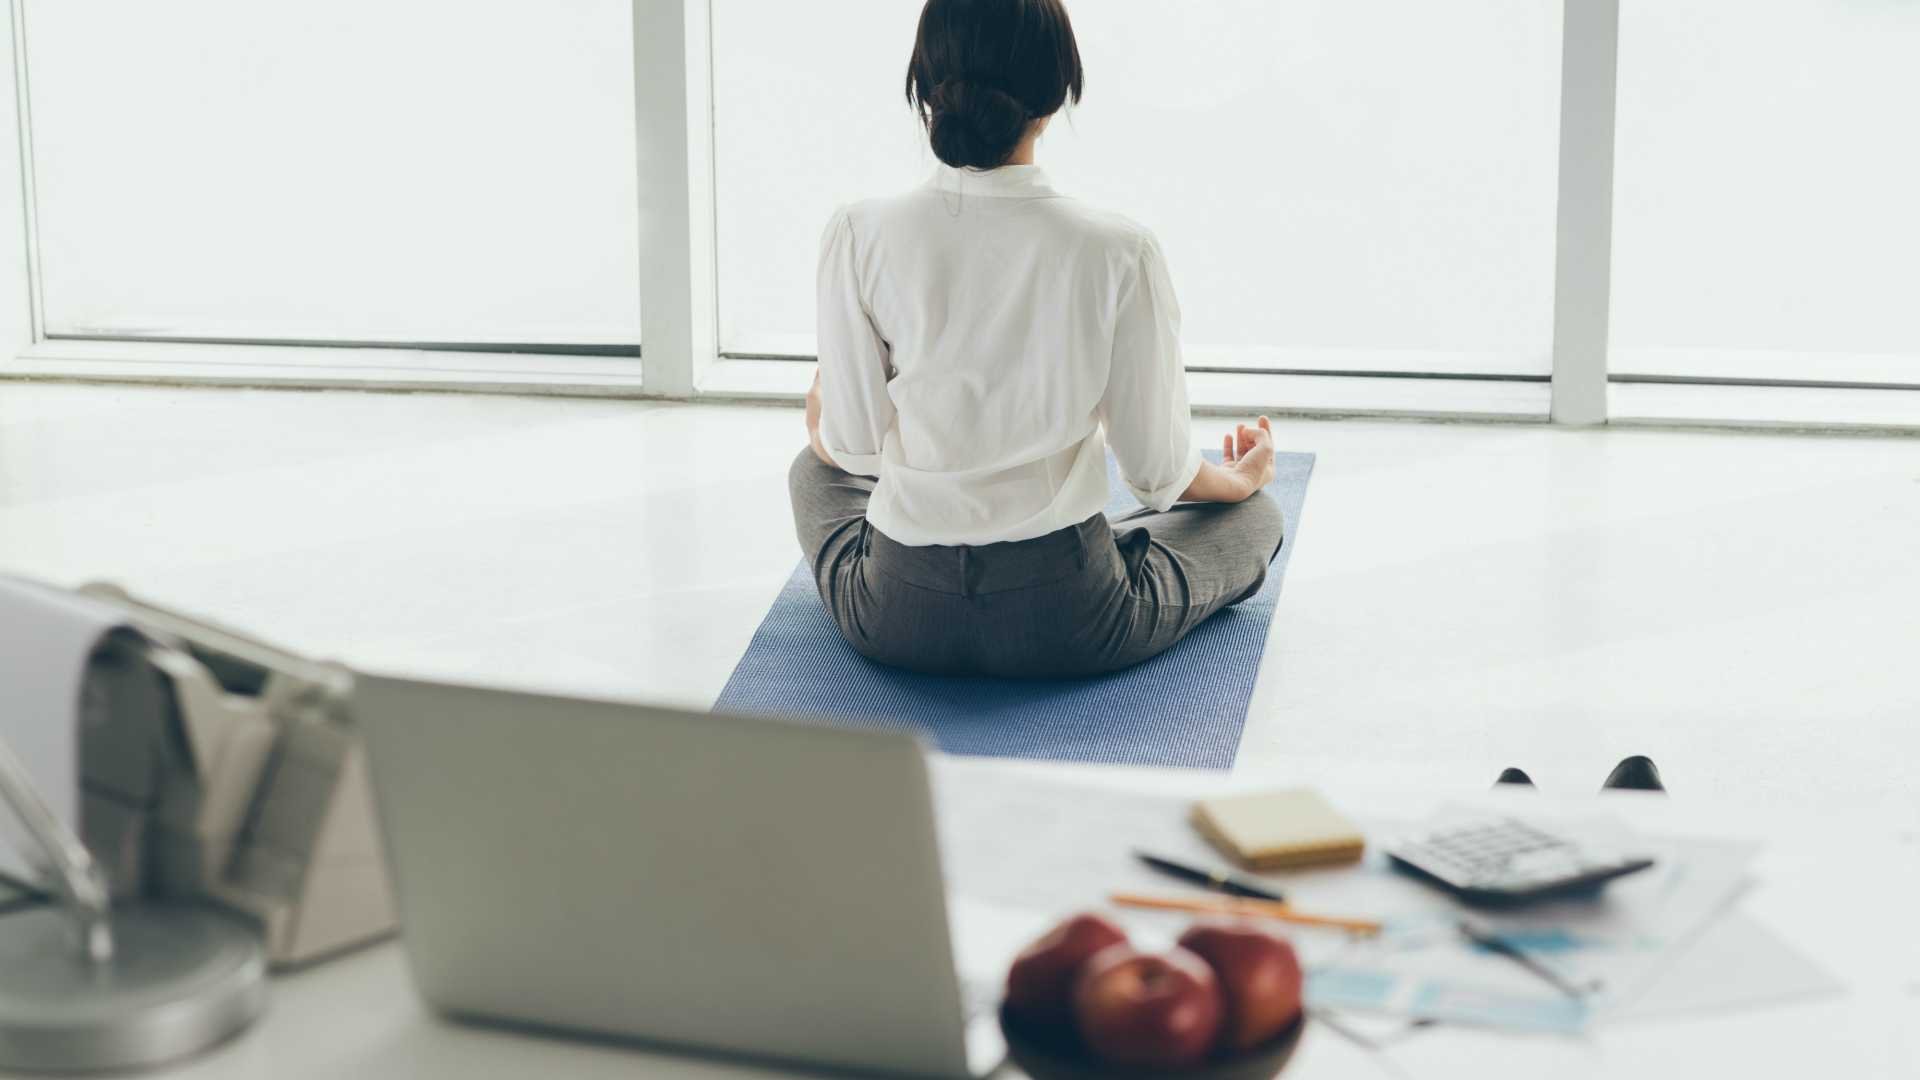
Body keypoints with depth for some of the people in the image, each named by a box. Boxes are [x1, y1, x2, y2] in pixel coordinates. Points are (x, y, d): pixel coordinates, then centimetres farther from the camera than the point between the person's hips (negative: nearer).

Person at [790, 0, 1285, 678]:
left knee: (817, 468, 35)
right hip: (1068, 628, -1)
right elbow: (1157, 470, -8)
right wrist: (1242, 477, 16)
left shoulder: (858, 237, -15)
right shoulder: (1119, 253, -18)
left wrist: (821, 429, 21)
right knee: (1255, 515, 28)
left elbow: (851, 445, -5)